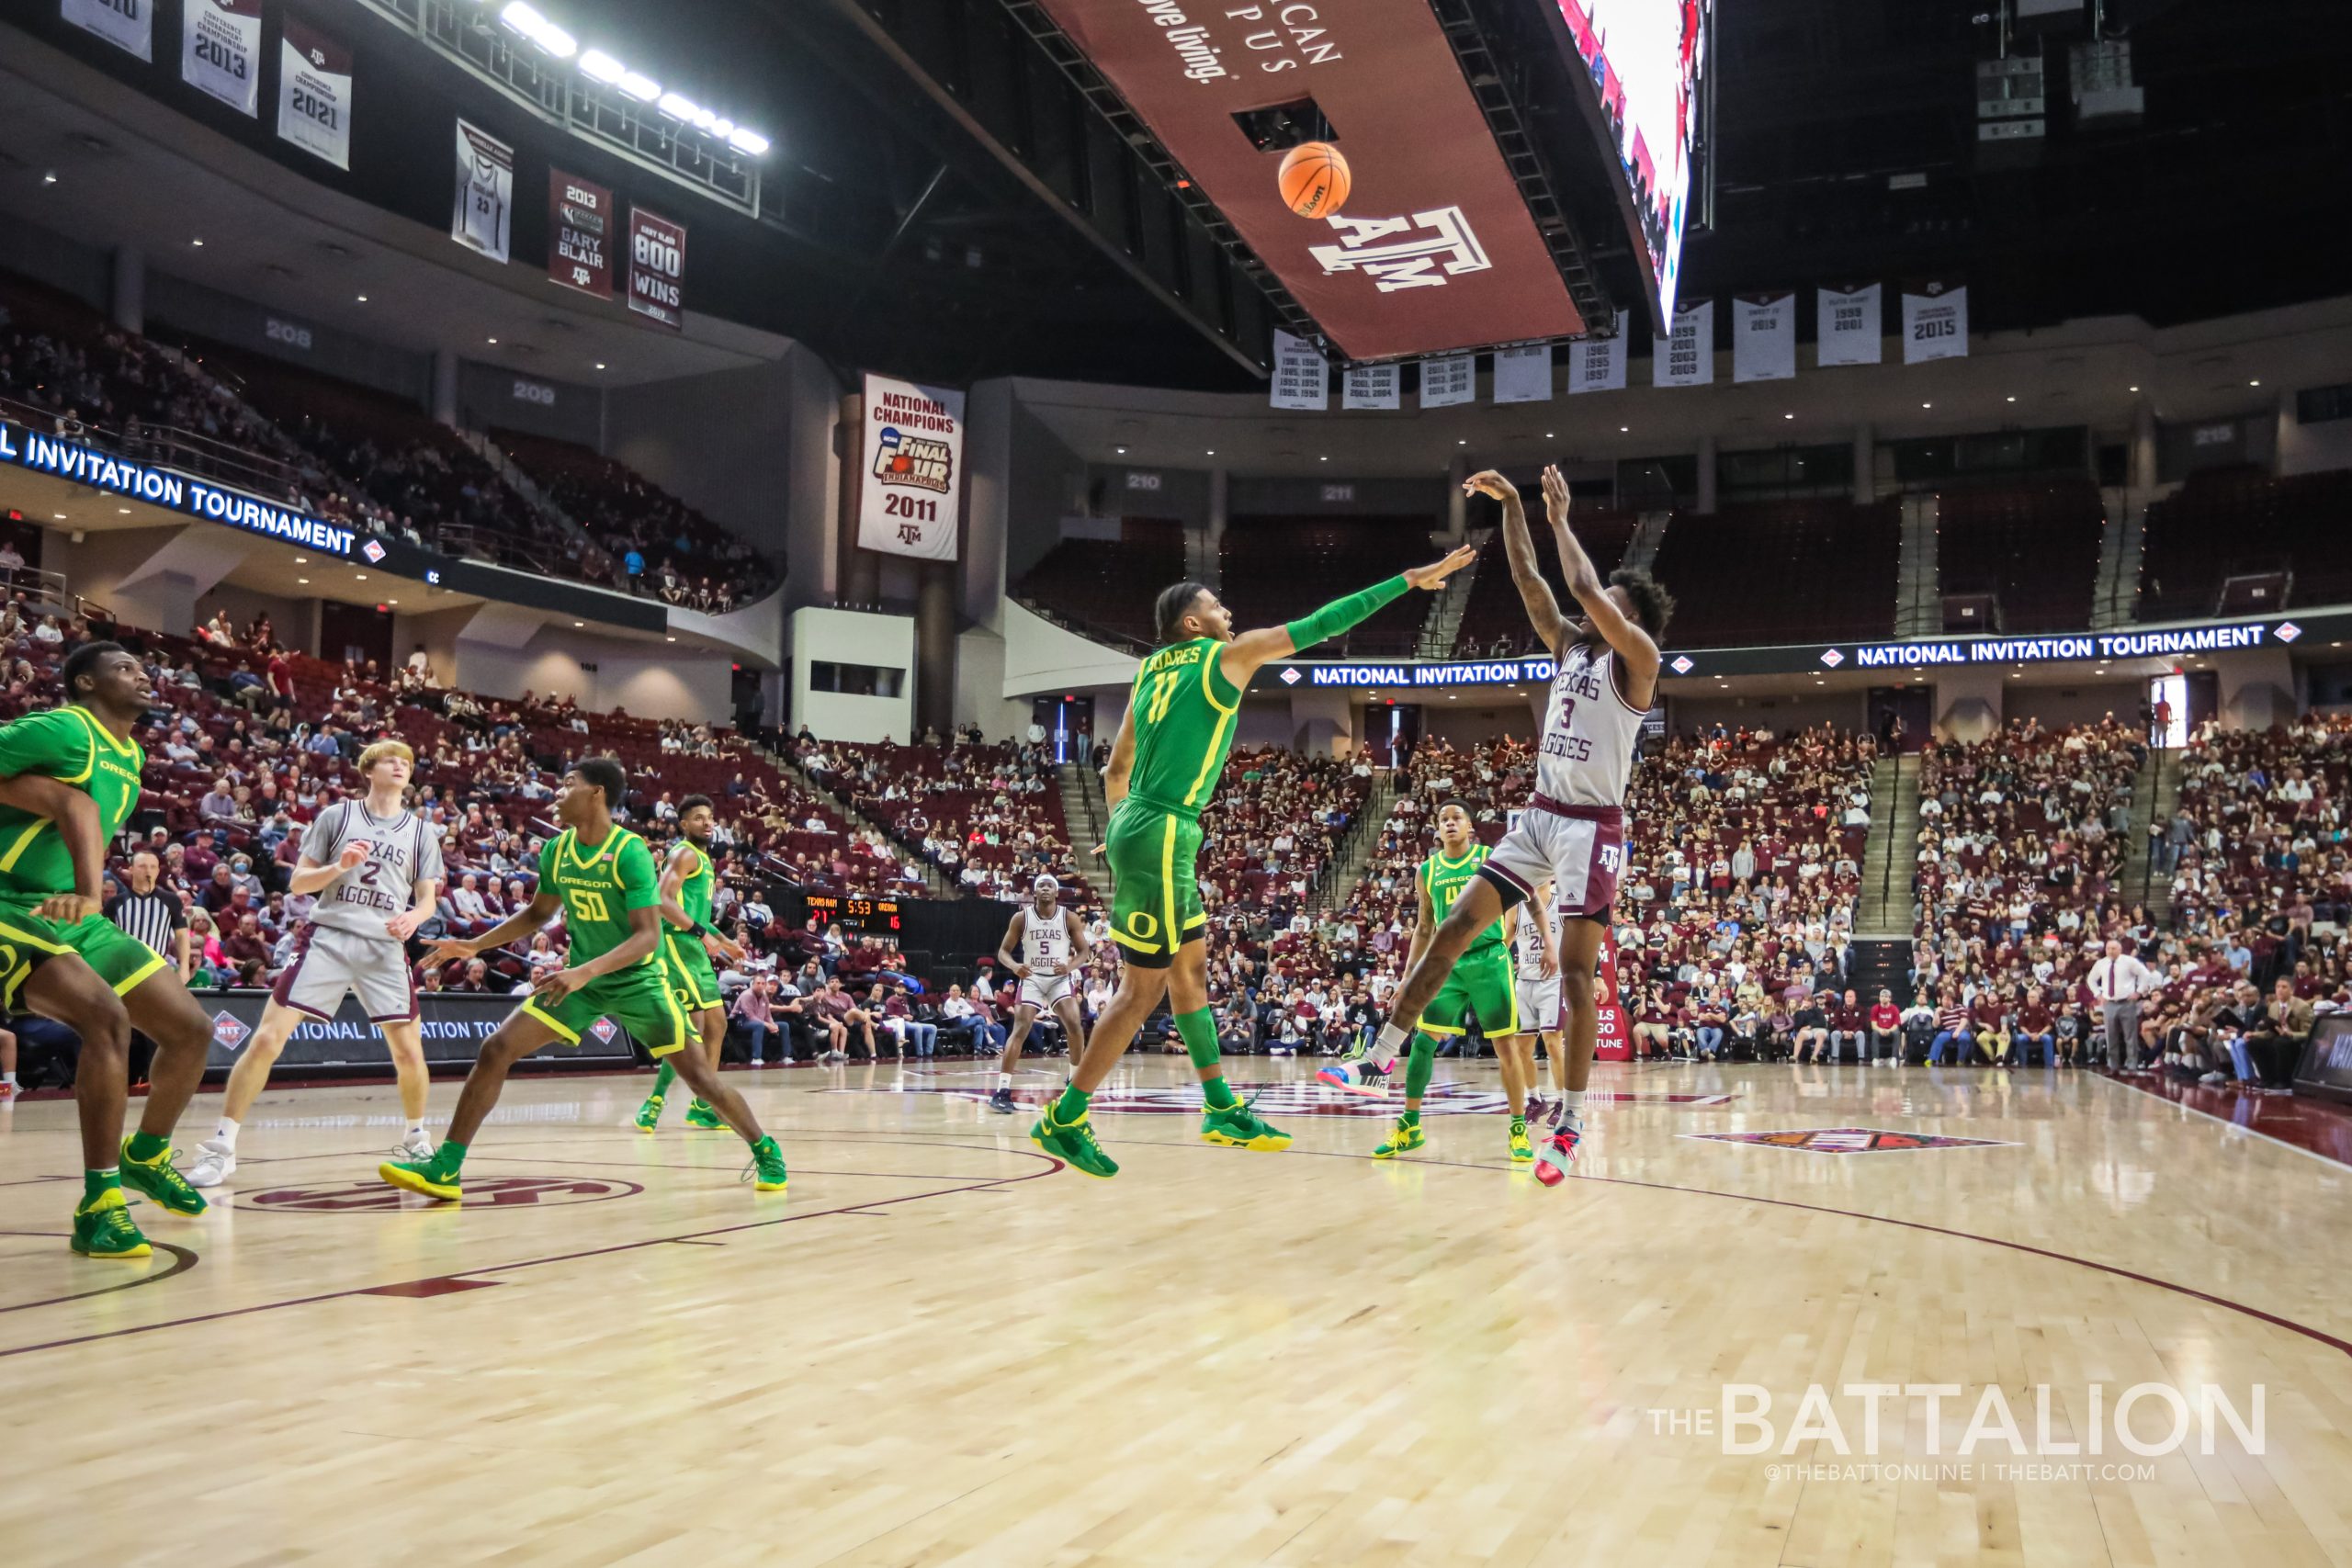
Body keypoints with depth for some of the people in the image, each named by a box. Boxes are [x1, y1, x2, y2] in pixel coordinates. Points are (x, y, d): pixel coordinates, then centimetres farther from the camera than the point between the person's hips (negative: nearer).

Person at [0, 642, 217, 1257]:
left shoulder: (130, 758, 13)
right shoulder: (63, 730, -13)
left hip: (76, 916, 9)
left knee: (192, 1029, 4)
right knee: (105, 1014, -31)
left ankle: (146, 1156, 29)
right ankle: (99, 1206, -25)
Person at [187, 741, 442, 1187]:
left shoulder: (421, 831, 11)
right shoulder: (336, 816, 6)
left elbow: (427, 897, 10)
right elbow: (297, 882, 6)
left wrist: (413, 917, -12)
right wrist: (339, 866, -13)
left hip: (384, 948, 2)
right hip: (327, 937, -2)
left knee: (409, 1051, 0)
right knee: (267, 1040, -10)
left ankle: (415, 1139, 24)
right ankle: (221, 1147, 0)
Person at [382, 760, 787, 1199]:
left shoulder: (630, 852, -20)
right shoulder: (556, 850, -2)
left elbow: (648, 935, -25)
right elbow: (538, 914, 16)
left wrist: (585, 972, -36)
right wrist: (474, 945, 8)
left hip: (636, 980, -5)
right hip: (581, 980, 5)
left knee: (697, 1073, -5)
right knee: (495, 1050, -9)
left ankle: (765, 1152, 16)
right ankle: (445, 1169, -5)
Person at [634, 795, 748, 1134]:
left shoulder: (703, 859, 20)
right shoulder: (685, 854, -9)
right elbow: (664, 901, -22)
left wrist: (723, 940, 27)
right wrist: (701, 931, -29)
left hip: (696, 947, 10)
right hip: (678, 943, -10)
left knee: (717, 1023, 11)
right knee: (693, 1027, -13)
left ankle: (703, 1106, 16)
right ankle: (655, 1102, -7)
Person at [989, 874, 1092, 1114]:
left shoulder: (1069, 918, -5)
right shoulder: (1021, 917, -6)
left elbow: (1085, 951, -1)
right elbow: (1003, 951, -1)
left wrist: (1069, 967, -21)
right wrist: (1014, 966, -24)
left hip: (1061, 977, 1)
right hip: (1032, 978, -1)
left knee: (1074, 1025, -16)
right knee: (1020, 1030, -14)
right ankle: (1002, 1091, -16)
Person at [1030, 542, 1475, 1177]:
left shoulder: (1151, 672, 15)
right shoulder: (1227, 656, -5)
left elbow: (1116, 768, 19)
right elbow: (1319, 624, -5)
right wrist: (1409, 579, 0)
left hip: (1137, 827, 9)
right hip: (1162, 836, -9)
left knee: (1190, 971, 15)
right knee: (1144, 989, -2)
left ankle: (1222, 1109, 22)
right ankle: (1064, 1119, 2)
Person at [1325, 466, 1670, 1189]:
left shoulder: (1638, 658, -6)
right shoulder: (1569, 644, 14)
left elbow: (1588, 592, -20)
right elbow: (1527, 579, 10)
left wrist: (1561, 520, -9)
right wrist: (1510, 504, 3)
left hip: (1592, 825, -7)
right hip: (1540, 814, 7)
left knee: (1576, 966, -8)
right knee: (1458, 925, 0)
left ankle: (1570, 1121, -3)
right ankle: (1381, 1051, 5)